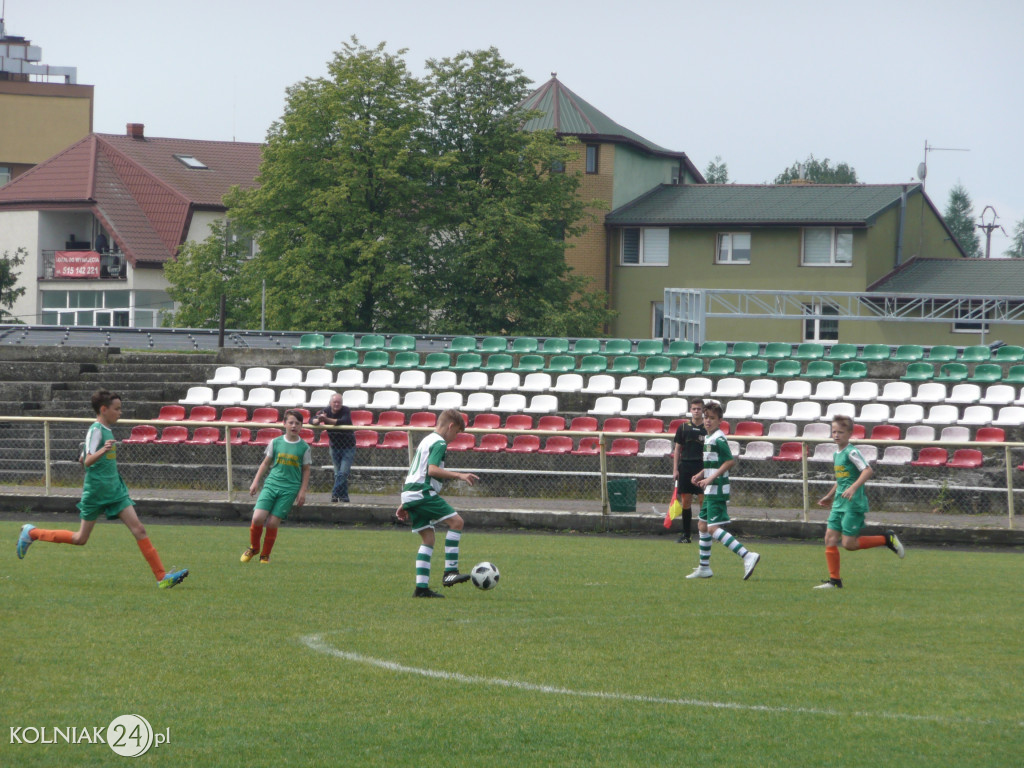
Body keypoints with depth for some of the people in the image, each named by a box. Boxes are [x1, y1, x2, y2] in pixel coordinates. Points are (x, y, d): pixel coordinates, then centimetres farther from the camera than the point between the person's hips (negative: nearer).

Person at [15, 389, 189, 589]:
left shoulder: (106, 430, 12)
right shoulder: (96, 430, -13)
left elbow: (82, 459, 20)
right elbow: (87, 461, -25)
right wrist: (102, 451, -41)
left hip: (115, 490, 8)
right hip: (96, 492, -8)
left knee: (138, 529, -5)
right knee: (80, 539, 3)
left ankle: (162, 577, -10)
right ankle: (31, 533, 21)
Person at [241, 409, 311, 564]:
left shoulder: (304, 447, 3)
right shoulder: (275, 443, 7)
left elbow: (306, 470, 8)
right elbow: (265, 463, 15)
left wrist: (302, 491, 2)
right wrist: (256, 481, 9)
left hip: (290, 489, -1)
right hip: (271, 484, 1)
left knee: (273, 522, -7)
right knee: (257, 518, -13)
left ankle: (265, 555, 11)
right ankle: (253, 548, 13)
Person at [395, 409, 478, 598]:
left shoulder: (426, 440, 25)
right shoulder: (439, 443, -6)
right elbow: (432, 469, -21)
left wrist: (405, 504, 31)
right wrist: (459, 475, -25)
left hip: (409, 493, 10)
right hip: (423, 493, -10)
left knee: (428, 538, 9)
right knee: (456, 522, -9)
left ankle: (421, 587, 3)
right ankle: (450, 571, -13)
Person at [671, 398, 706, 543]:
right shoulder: (683, 427, 8)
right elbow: (677, 449, 11)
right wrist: (675, 469, 4)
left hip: (702, 466, -2)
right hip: (685, 466, 2)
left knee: (703, 500, -5)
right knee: (685, 501, 2)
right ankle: (686, 534, 9)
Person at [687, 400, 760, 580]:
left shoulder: (718, 439, -14)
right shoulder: (709, 438, 16)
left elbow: (730, 461, -20)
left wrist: (711, 478, -20)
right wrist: (700, 476, 12)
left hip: (717, 490, -10)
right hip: (711, 491, 10)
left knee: (714, 528, -16)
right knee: (702, 525, 17)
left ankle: (747, 556, -24)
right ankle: (704, 568, 26)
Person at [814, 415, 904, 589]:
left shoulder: (852, 452, -12)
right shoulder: (836, 454, 14)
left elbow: (868, 470, -23)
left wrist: (853, 488, -32)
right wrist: (830, 496, 33)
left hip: (853, 504, -9)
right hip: (839, 503, 9)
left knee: (848, 543, -9)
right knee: (830, 538, 2)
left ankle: (887, 539, 6)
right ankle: (834, 580, 6)